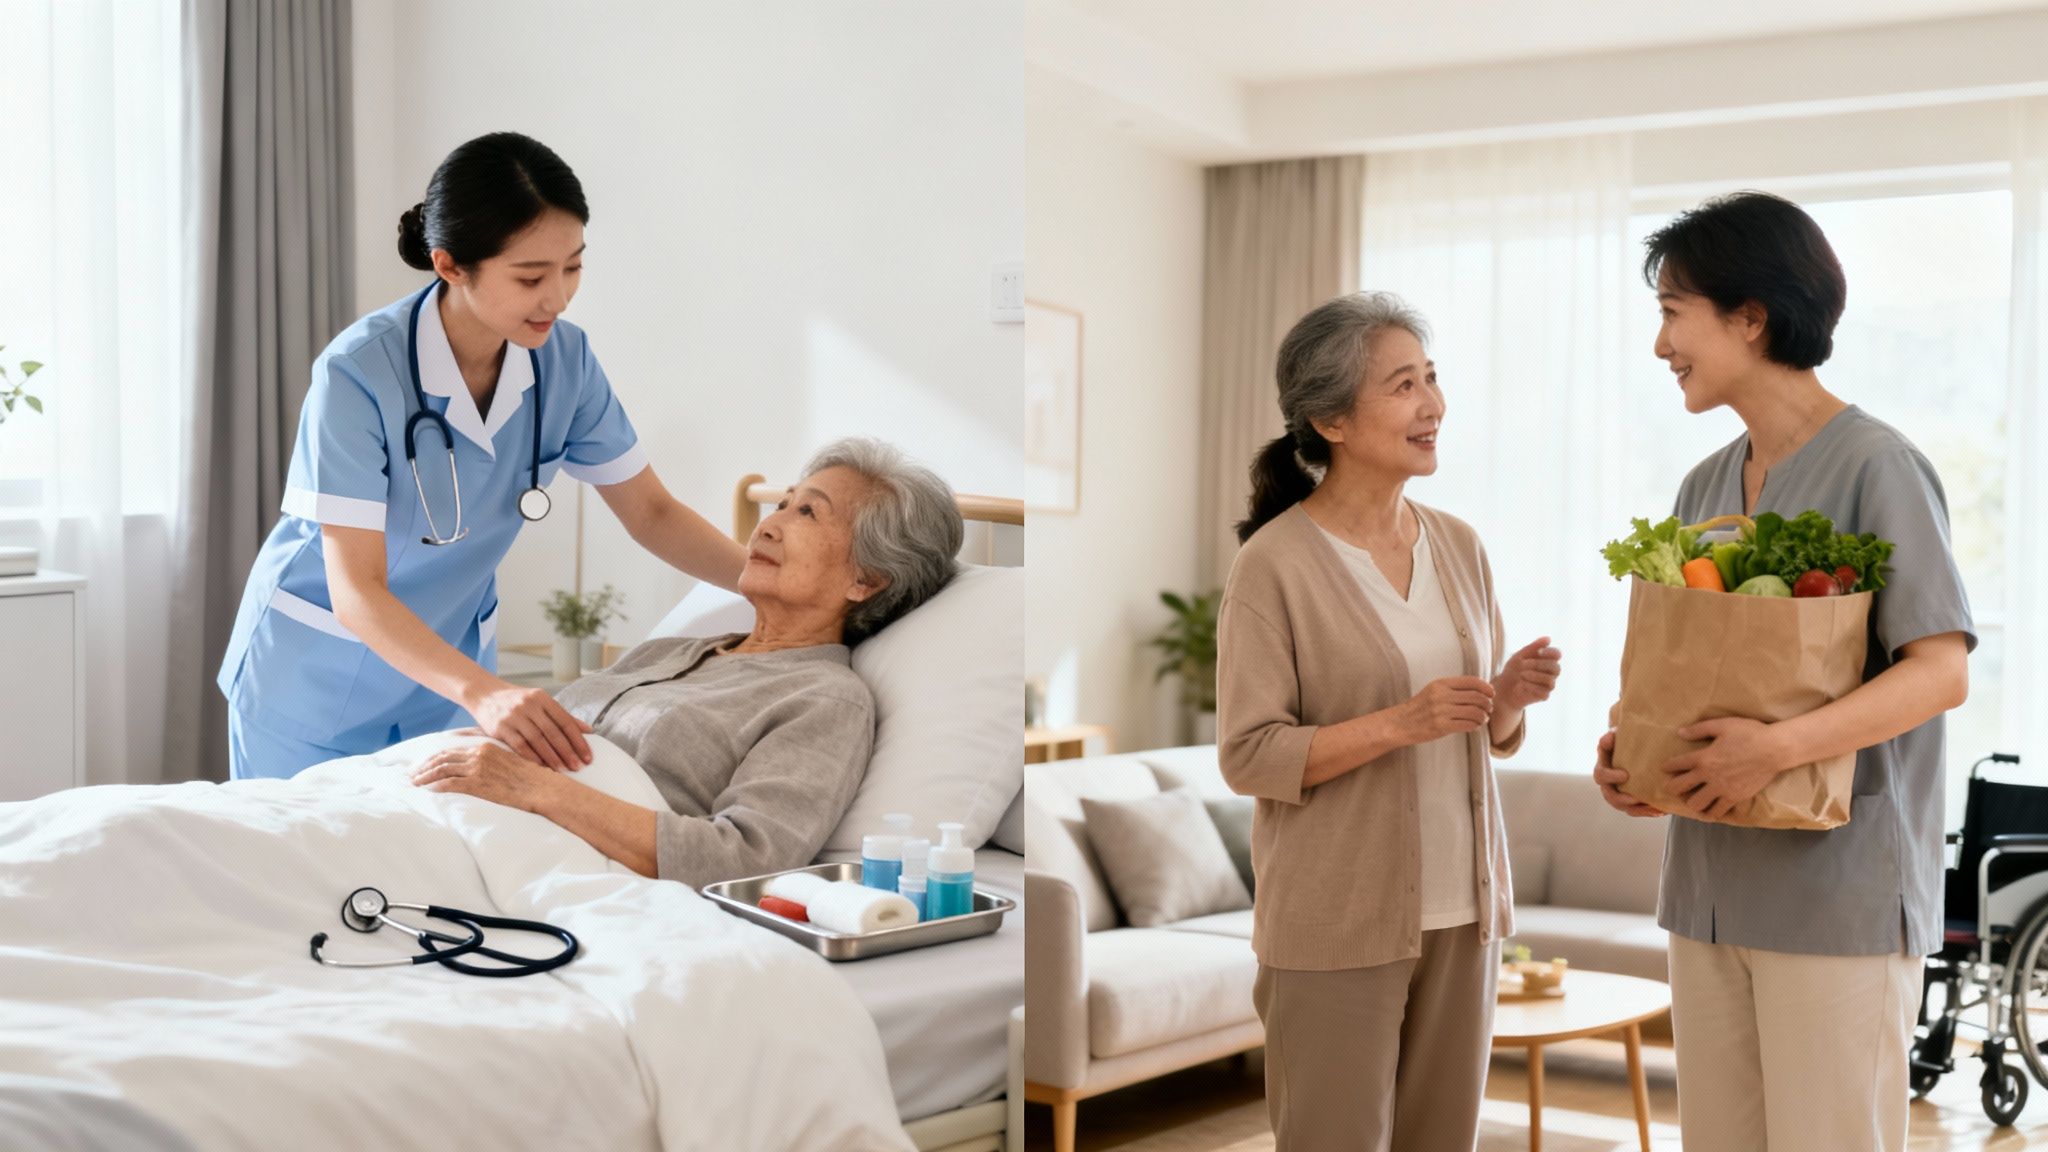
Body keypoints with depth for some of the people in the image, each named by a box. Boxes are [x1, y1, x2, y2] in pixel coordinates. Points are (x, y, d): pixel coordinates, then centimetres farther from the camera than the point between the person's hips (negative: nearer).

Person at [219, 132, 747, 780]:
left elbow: (651, 514, -3)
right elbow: (356, 590, -31)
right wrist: (483, 692, -47)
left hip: (448, 661, 4)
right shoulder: (359, 373, -28)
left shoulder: (563, 358, -13)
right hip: (319, 677, -4)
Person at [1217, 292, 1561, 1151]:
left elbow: (1489, 737, 15)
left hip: (1462, 909, 6)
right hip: (1337, 922, -5)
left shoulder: (1459, 547, 7)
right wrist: (1402, 724, -22)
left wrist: (1512, 698, -7)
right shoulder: (1274, 564, -11)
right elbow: (1248, 755, -13)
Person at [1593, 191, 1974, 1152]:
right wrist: (1634, 749, 0)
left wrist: (1781, 747, -26)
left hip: (1841, 889, -7)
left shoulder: (1876, 467, -8)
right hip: (1712, 884, 7)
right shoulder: (1705, 489, 14)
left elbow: (1942, 670, -15)